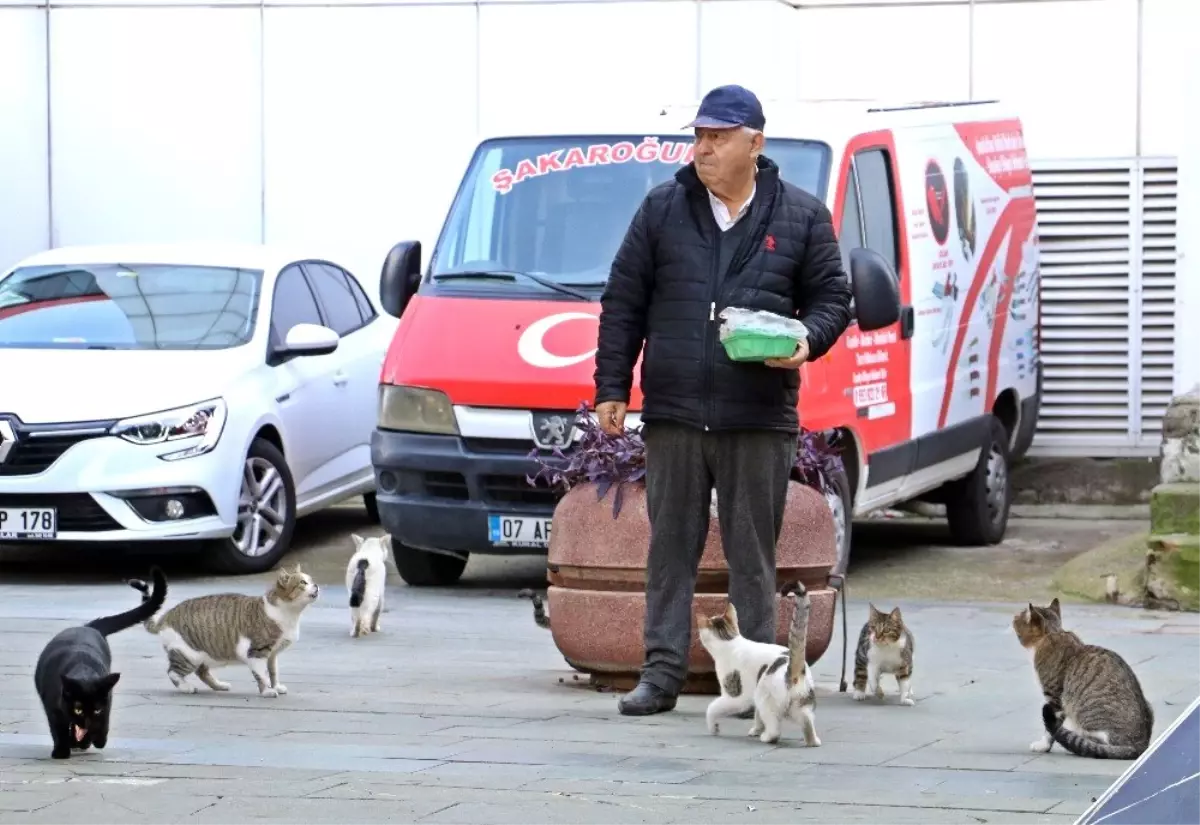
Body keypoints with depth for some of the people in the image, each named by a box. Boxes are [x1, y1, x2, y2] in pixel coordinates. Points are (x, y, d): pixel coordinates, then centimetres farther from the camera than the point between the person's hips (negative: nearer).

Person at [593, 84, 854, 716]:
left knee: (753, 555, 3)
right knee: (671, 549, 4)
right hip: (673, 414, 1)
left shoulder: (801, 216, 6)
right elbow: (622, 304, 10)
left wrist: (806, 341, -11)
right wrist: (611, 388, 5)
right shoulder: (662, 210, 8)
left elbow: (832, 297, 10)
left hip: (760, 418, -1)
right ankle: (662, 673, 8)